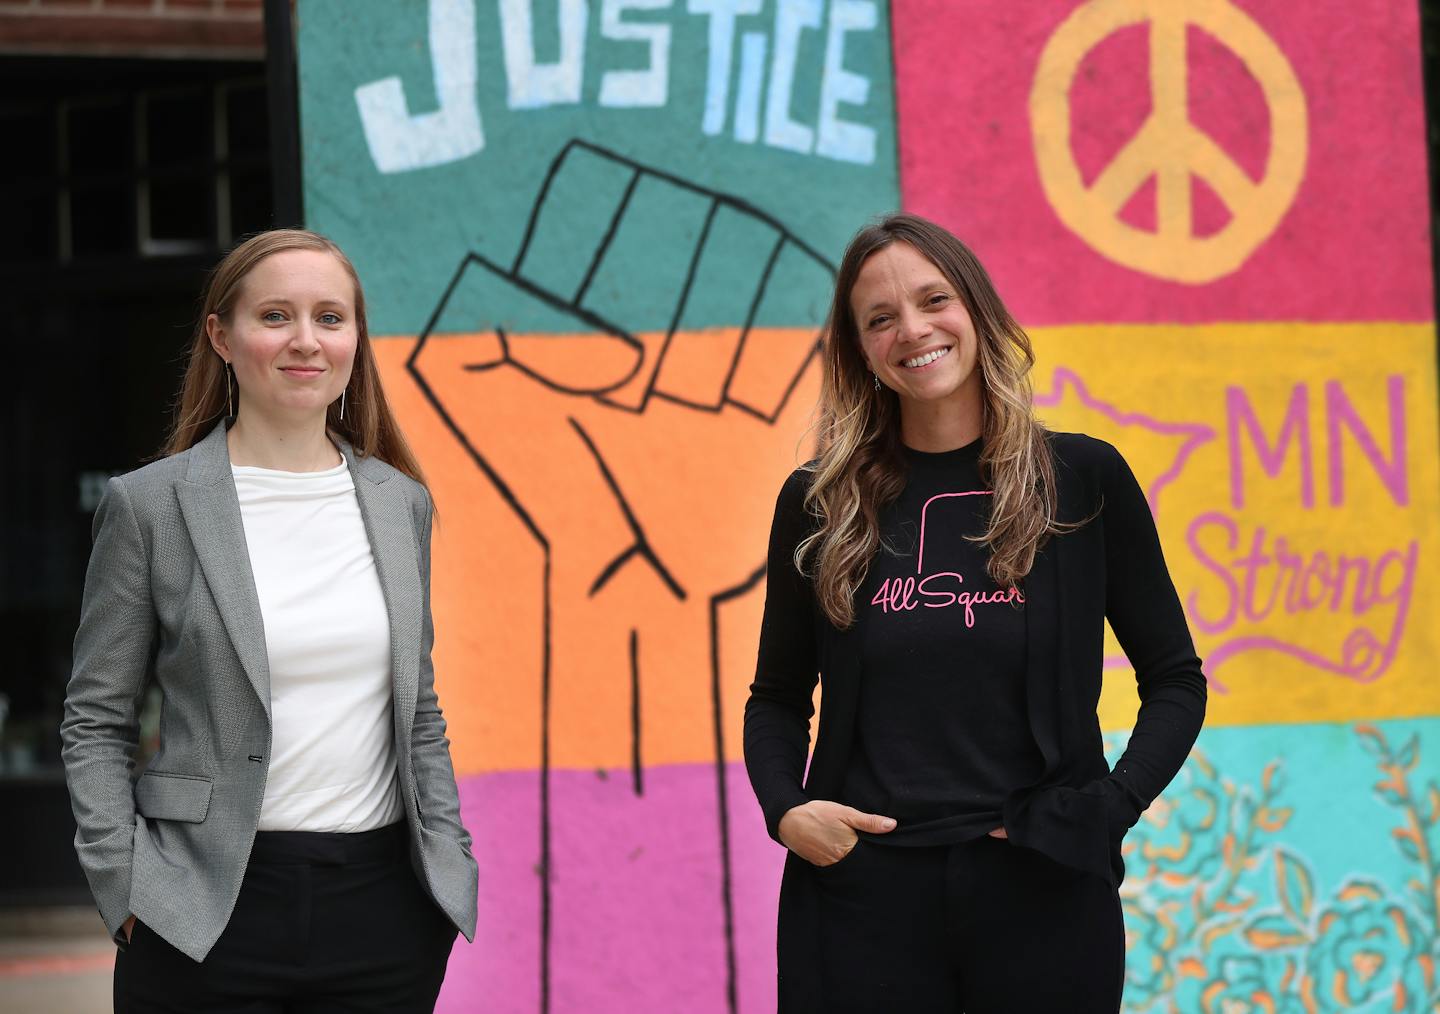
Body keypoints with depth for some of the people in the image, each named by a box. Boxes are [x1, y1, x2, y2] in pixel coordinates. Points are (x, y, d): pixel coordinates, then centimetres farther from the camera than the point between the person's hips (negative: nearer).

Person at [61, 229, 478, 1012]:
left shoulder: (403, 505, 10)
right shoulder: (149, 504, -2)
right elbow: (95, 722, 0)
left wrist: (451, 864, 8)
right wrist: (127, 887, -9)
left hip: (383, 902, 3)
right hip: (213, 910, -3)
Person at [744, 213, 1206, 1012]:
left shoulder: (1084, 479, 1)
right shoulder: (820, 504, 4)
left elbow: (1175, 681, 6)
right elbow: (778, 697, 13)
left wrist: (1111, 807, -8)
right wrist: (785, 809, -5)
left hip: (1044, 894, 0)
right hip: (863, 893, 1)